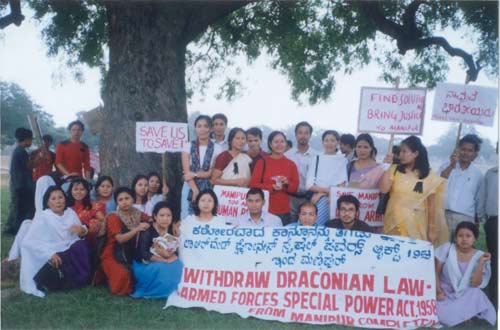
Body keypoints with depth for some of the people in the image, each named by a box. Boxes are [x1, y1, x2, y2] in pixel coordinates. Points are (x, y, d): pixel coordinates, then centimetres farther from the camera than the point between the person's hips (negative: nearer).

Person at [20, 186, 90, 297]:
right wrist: (50, 254, -28)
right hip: (51, 260, -4)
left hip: (72, 254, 4)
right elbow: (29, 241, -19)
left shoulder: (70, 212, 4)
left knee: (82, 246, -24)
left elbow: (81, 232, 12)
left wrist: (82, 230, -13)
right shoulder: (42, 217, -10)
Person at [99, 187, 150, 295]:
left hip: (130, 255, 5)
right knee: (122, 275, -31)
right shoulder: (113, 217, -10)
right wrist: (138, 228, -29)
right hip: (113, 255, -5)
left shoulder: (137, 214, 3)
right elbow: (120, 239, -20)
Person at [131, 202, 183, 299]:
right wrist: (164, 260, -26)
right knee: (161, 268, -34)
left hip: (164, 263, 5)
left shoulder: (172, 231, 0)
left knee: (179, 266, -23)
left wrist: (171, 256, -25)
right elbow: (143, 255, -22)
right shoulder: (147, 231, -15)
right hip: (145, 265, -5)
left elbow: (176, 252, -1)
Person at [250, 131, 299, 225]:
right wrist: (271, 187, -13)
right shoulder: (262, 162, 3)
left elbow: (295, 188, 10)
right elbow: (253, 184, -2)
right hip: (265, 210, -2)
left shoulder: (291, 164, 9)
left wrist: (287, 184, -10)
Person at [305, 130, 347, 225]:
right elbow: (309, 184, 5)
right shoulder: (317, 159, 12)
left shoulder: (343, 160, 9)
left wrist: (321, 193, -8)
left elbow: (343, 184, -1)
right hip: (319, 198, 1)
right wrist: (326, 190, -9)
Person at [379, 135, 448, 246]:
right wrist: (386, 167, -11)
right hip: (394, 222, 1)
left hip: (415, 225, -1)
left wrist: (432, 229, 3)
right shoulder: (394, 170, 1)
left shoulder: (429, 177, 0)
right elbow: (383, 189, -10)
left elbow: (431, 205, 3)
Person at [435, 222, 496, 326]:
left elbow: (475, 284, -14)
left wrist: (481, 262, -21)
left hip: (466, 295, 1)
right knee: (445, 317, -24)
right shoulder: (447, 248, -9)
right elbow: (436, 272, -4)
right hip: (445, 292, -1)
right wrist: (438, 292, -14)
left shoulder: (479, 256, -7)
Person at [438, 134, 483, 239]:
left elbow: (478, 200, 15)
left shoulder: (477, 174, 10)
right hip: (444, 214, -1)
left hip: (465, 218, 1)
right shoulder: (447, 165, 6)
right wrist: (452, 166, -18)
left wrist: (477, 221, 14)